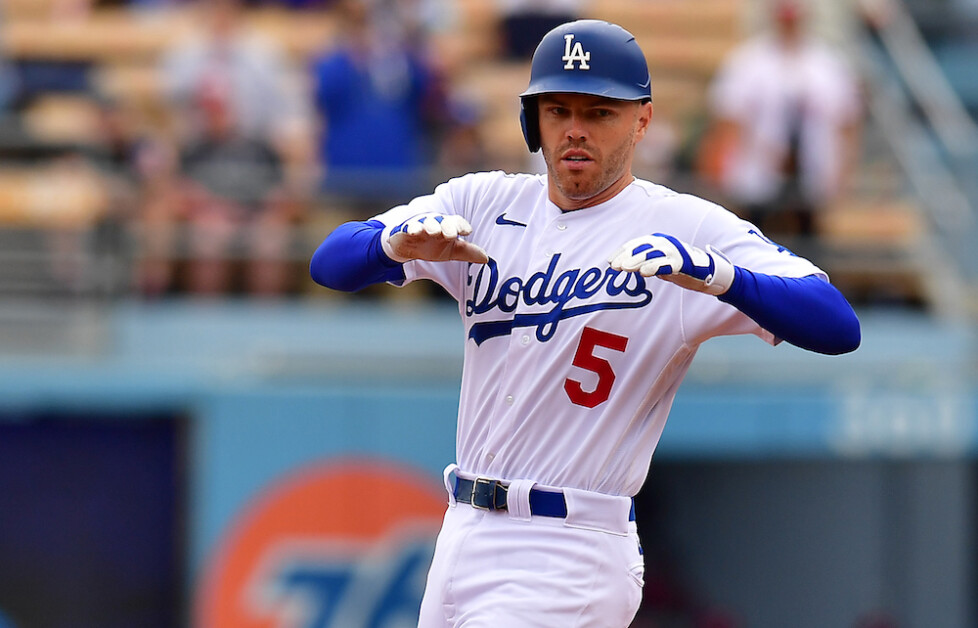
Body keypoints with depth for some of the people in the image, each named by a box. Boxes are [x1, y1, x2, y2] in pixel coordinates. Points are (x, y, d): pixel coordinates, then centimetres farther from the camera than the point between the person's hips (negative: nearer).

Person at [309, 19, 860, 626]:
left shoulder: (691, 230, -7)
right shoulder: (486, 203, 8)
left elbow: (839, 327, -18)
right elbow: (330, 262, -1)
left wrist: (716, 275, -36)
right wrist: (398, 241, -24)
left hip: (570, 566, -6)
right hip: (462, 532, 6)